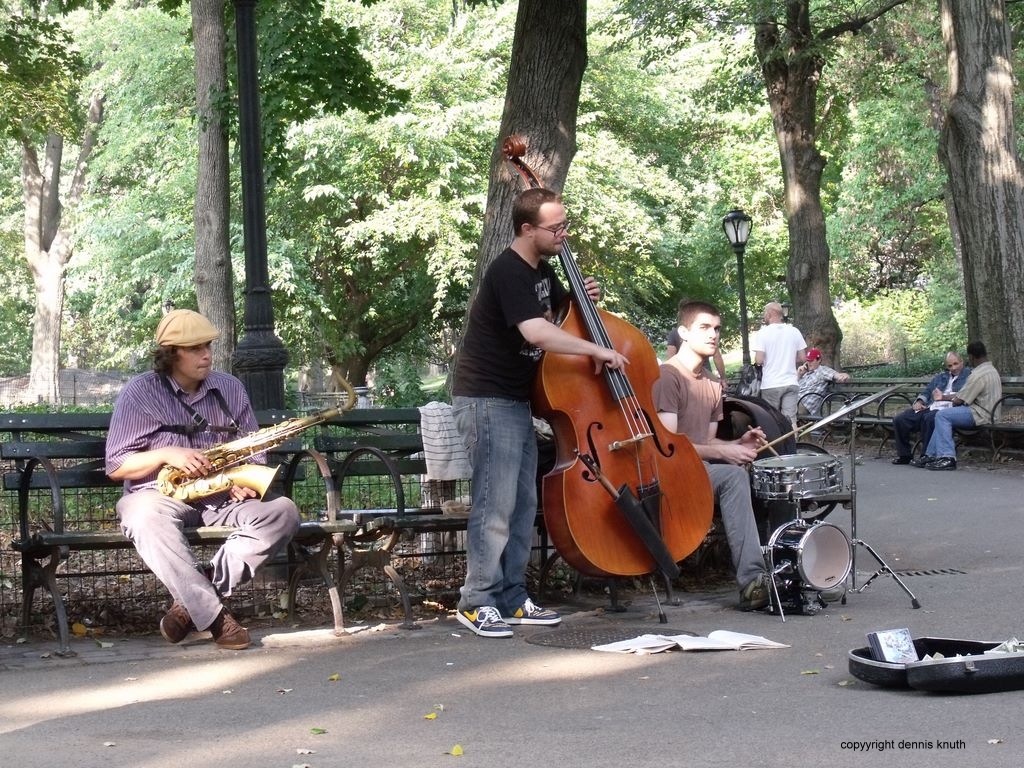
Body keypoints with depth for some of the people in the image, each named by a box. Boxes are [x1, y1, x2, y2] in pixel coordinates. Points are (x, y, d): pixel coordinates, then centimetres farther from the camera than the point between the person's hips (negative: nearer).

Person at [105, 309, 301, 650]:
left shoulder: (230, 388, 10)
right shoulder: (139, 392, -2)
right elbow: (116, 466, -3)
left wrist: (247, 479, -9)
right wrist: (166, 454, -19)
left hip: (222, 498, 4)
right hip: (160, 496, -4)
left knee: (282, 512, -24)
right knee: (147, 517, -41)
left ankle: (192, 603, -28)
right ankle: (214, 616, -40)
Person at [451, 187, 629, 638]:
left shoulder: (541, 270, 11)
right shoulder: (508, 272, -19)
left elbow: (558, 310, 31)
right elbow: (536, 331, -32)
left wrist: (584, 299, 9)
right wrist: (596, 351, -26)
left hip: (516, 401, 10)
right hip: (487, 401, -10)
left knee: (523, 504, 10)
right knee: (495, 504, -11)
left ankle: (511, 599, 15)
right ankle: (476, 603, -6)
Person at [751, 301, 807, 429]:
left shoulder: (763, 333, -7)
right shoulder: (794, 332, 5)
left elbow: (759, 360, -13)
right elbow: (802, 358, 8)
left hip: (770, 385, -3)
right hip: (791, 384, 3)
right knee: (791, 420, 1)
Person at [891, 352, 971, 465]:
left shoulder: (968, 376, 7)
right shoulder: (940, 377, 29)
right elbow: (926, 391, 26)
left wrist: (944, 397, -19)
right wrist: (919, 401, 5)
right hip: (928, 407, 7)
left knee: (929, 418, -39)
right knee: (899, 419, -12)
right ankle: (904, 455, 0)